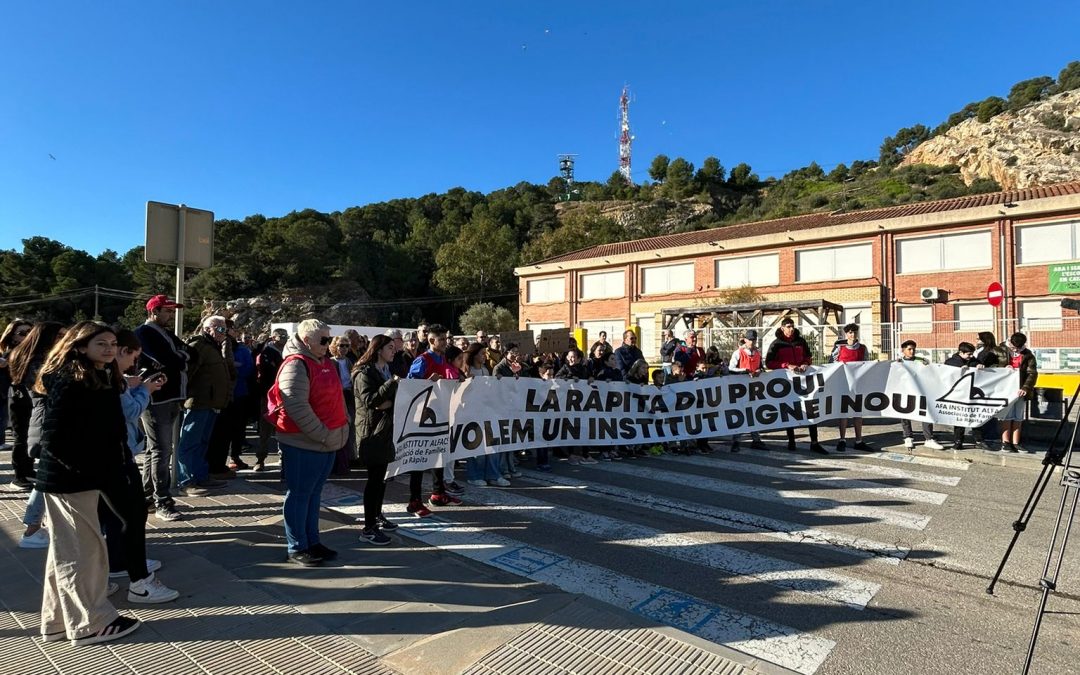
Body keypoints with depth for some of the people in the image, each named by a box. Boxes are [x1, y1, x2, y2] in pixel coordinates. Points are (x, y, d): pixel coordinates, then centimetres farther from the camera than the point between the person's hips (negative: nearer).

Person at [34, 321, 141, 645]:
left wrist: (113, 468, 9)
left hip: (80, 478, 9)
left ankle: (58, 621, 31)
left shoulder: (101, 378, 10)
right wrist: (86, 468, -19)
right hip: (70, 480, -9)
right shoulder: (69, 381, -19)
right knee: (81, 550, 1)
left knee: (66, 551, 17)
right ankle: (90, 624, 14)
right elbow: (53, 437, -23)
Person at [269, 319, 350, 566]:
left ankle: (312, 542, 29)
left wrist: (343, 424, 11)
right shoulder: (296, 365, -16)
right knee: (299, 495, 4)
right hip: (303, 444, -9)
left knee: (314, 493, 17)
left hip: (327, 443, 9)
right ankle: (296, 549, 16)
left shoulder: (326, 363, 12)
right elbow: (297, 407, -23)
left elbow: (337, 397, 21)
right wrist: (323, 435, -20)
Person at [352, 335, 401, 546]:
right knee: (375, 476, -6)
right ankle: (368, 528, 0)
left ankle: (377, 515, 27)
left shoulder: (387, 370, 14)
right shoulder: (364, 373, -11)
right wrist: (392, 383, -27)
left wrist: (390, 403, -9)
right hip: (371, 430, -8)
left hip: (386, 428, 8)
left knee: (382, 473, 13)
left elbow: (394, 397, 14)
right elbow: (369, 400, -22)